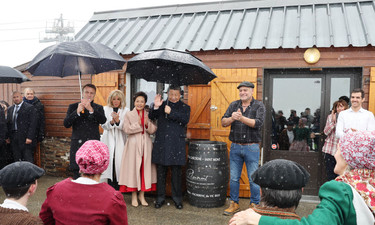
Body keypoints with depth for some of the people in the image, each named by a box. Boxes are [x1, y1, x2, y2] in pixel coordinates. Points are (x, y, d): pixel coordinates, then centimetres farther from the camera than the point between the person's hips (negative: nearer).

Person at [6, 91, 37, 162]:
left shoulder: (29, 108, -5)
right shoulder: (10, 109, 15)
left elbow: (32, 124, -11)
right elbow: (8, 123, 17)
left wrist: (29, 137, -17)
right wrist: (8, 137, 10)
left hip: (26, 138, -6)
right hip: (14, 138, 6)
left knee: (28, 160, -3)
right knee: (17, 159, 10)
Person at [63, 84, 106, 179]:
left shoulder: (98, 108, 10)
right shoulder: (73, 107, 10)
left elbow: (103, 120, -10)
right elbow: (66, 124, 0)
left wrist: (91, 109, -21)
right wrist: (77, 112, -11)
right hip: (78, 145, 0)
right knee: (77, 174, 1)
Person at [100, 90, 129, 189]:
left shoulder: (126, 111, 4)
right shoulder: (105, 109, 9)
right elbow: (104, 125, 1)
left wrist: (118, 121, -24)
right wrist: (111, 122, -19)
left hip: (120, 141, -1)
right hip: (108, 140, 1)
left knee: (119, 161, -7)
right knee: (109, 161, -4)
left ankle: (117, 190, 2)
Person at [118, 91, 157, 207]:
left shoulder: (149, 115, 10)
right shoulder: (129, 115, 5)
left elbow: (153, 130, 1)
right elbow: (127, 129, -8)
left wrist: (147, 124, -16)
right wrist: (138, 124, -18)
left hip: (146, 144, 2)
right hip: (133, 144, -2)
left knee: (145, 168, 4)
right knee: (133, 168, 0)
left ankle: (142, 195, 17)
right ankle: (134, 196, 13)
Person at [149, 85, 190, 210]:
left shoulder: (185, 107, 8)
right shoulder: (161, 105, 13)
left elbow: (185, 120, -9)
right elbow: (151, 117, 4)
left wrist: (171, 112, -15)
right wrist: (155, 107, -14)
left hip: (177, 144, -1)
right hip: (161, 143, 2)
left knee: (177, 172, 4)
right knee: (160, 171, 7)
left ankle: (177, 198, 18)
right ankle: (160, 197, 19)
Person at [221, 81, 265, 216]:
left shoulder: (259, 106, -1)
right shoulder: (234, 105, 8)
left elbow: (258, 123, -17)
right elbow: (223, 122, 1)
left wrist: (241, 118, -28)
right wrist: (232, 118, -20)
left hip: (251, 148, -3)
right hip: (235, 147, 3)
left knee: (253, 179, 4)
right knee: (234, 178, 11)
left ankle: (255, 205, 20)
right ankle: (234, 204, 25)